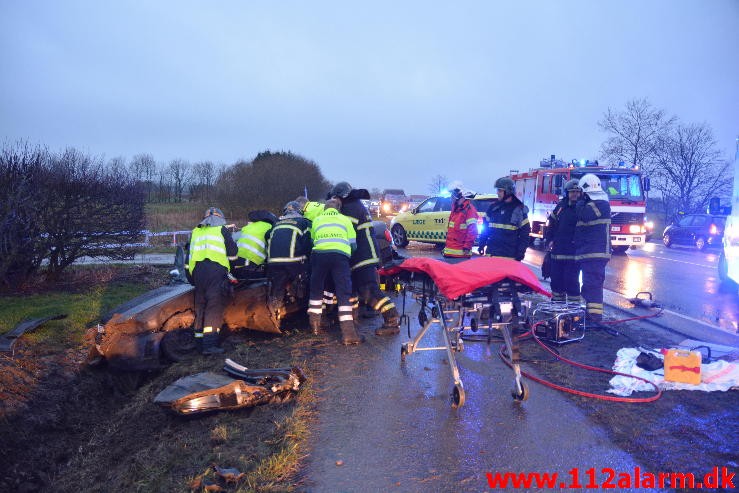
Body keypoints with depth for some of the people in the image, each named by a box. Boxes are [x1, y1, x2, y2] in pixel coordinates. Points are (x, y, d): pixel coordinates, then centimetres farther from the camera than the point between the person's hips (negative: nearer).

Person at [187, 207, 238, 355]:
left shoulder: (195, 232, 26)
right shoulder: (221, 229, 11)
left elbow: (189, 255, 26)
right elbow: (233, 251, 8)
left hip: (197, 270, 5)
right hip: (216, 269, -5)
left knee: (200, 306, 11)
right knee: (215, 307, -10)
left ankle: (200, 342, 15)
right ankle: (210, 344, -18)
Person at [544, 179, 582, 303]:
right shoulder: (561, 206, 10)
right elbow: (550, 223, 18)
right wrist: (548, 240, 8)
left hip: (573, 253, -5)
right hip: (557, 251, 5)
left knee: (571, 281, -4)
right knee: (556, 280, 13)